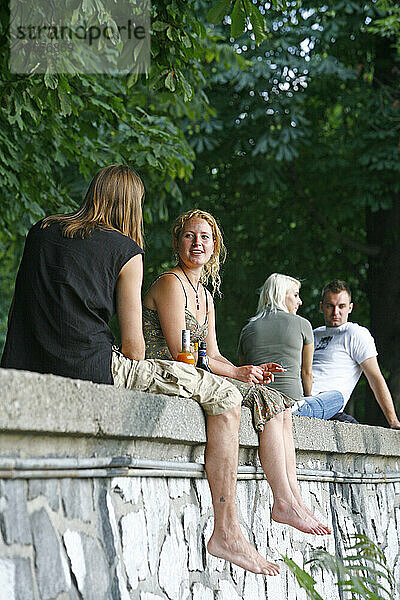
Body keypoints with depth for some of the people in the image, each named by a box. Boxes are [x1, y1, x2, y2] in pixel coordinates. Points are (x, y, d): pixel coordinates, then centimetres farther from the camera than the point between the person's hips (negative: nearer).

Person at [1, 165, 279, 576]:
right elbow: (133, 343, -1)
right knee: (225, 398, -1)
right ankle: (226, 532, -3)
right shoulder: (126, 251, 2)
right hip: (88, 369, -7)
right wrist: (137, 379, 20)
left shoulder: (40, 232, 18)